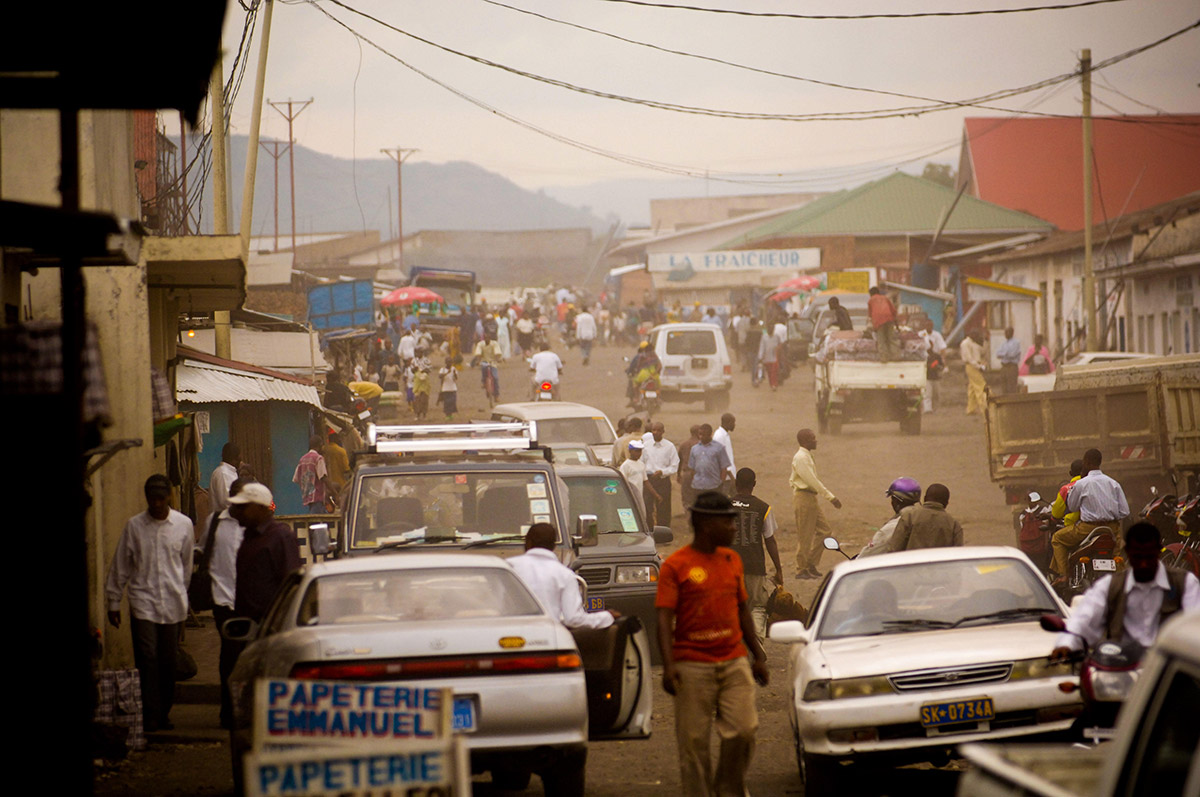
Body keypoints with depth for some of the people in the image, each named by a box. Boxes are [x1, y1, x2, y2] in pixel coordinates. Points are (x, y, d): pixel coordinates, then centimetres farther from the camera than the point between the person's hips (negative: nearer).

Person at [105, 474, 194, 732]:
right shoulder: (134, 526, 0)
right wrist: (114, 602, 7)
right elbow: (120, 566, 6)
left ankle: (163, 713, 17)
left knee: (168, 662, 5)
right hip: (143, 602, -1)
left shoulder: (183, 525, 3)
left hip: (173, 604, 1)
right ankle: (149, 715, -8)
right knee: (147, 659, -10)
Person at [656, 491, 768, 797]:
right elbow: (664, 619, -11)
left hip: (734, 662, 4)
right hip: (693, 666, -4)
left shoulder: (732, 560, 13)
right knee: (694, 740, 0)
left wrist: (758, 655, 20)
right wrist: (668, 666, -22)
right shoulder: (676, 565, -5)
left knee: (743, 730, -3)